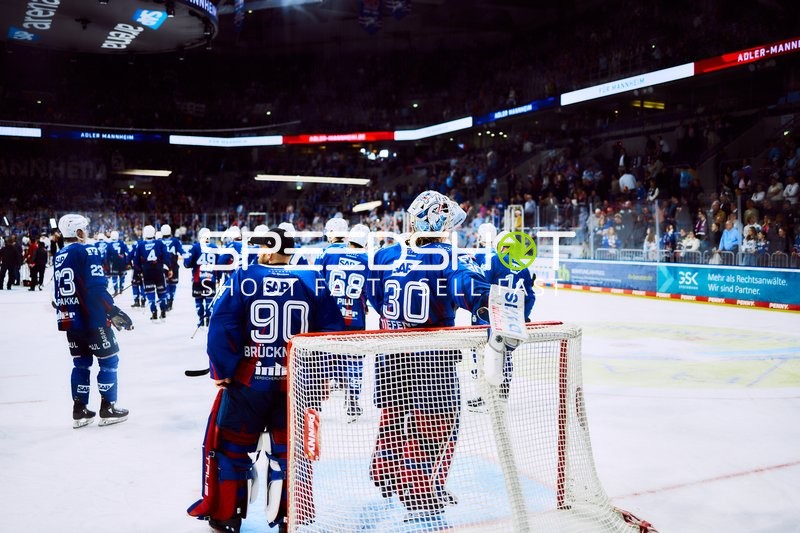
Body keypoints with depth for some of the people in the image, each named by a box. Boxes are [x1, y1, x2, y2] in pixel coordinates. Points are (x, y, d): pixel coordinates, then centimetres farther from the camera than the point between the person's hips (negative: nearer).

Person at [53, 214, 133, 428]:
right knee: (109, 361, 4)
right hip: (93, 319, -8)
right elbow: (97, 288, -21)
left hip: (70, 320, 8)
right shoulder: (87, 251, -13)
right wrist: (113, 311, -17)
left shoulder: (58, 256, 12)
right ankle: (108, 409, 6)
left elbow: (56, 293, 17)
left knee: (81, 363, 15)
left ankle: (79, 411, 17)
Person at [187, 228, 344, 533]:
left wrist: (223, 371, -5)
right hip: (297, 384, 2)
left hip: (249, 381, -2)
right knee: (290, 450, 17)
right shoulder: (313, 281, 1)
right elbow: (333, 329, 0)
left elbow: (221, 328, -13)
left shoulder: (243, 278, -6)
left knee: (230, 447, 16)